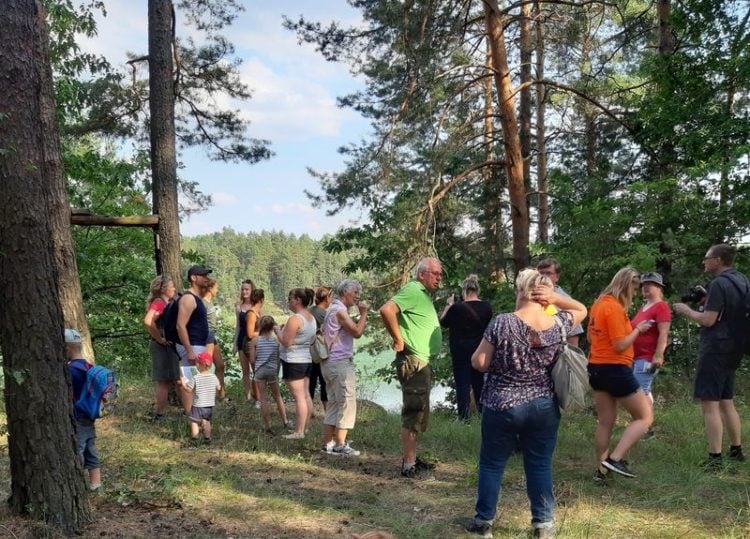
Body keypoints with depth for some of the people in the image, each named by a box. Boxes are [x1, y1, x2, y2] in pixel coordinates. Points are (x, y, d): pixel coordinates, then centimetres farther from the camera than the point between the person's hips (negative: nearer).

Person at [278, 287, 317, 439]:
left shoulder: (295, 319, -19)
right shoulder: (311, 318, 10)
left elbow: (286, 342, -19)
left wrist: (278, 330, -3)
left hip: (294, 361, -9)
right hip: (307, 359, 9)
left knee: (299, 397, -8)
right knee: (306, 395, 12)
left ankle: (299, 431, -5)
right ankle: (304, 427, 19)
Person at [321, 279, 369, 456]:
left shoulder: (335, 309, 18)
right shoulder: (339, 310, -14)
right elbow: (357, 332, -19)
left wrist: (361, 321, 8)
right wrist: (363, 313, -11)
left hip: (331, 362, 10)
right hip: (341, 363, -10)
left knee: (334, 403, 12)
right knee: (347, 403, -6)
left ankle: (328, 443, 15)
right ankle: (340, 445, -4)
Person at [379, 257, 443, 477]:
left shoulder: (423, 294, 17)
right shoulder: (413, 290, -15)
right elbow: (386, 310, -29)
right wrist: (398, 338, -22)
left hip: (422, 362, 11)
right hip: (413, 362, -11)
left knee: (418, 413, 17)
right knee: (413, 413, -6)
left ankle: (412, 459, 27)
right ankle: (408, 465, -1)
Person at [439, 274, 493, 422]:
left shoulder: (457, 307, -17)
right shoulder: (487, 307, -4)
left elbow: (443, 322, -2)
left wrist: (449, 305, 10)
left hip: (461, 353, -4)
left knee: (463, 384, 2)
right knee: (480, 384, 16)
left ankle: (464, 418, 1)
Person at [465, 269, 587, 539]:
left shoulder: (502, 323, -16)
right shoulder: (558, 325, -6)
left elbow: (479, 363, -11)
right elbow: (581, 310, 16)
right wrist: (557, 297, 0)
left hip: (502, 406, -2)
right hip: (544, 408, 3)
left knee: (492, 464, 11)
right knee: (540, 465, 13)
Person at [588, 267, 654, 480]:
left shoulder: (598, 304, 9)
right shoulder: (615, 308, -19)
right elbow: (620, 345, -20)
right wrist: (638, 329, -6)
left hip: (596, 368, 9)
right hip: (615, 370, -9)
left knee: (605, 423, 14)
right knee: (645, 417, 1)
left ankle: (602, 469, 19)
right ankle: (615, 459, -9)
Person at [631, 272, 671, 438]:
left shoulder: (661, 307, -10)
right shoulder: (643, 307, 18)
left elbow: (664, 334, -19)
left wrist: (658, 356, -27)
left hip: (648, 358, -10)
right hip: (637, 357, 10)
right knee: (644, 392, 14)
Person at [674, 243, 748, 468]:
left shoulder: (719, 284, -17)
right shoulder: (742, 281, 12)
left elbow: (708, 320, -19)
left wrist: (686, 311, -3)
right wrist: (707, 300, 14)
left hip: (715, 350, -10)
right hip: (732, 350, 10)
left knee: (709, 404, -7)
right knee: (726, 402, 19)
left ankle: (715, 457, -8)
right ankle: (736, 450, 28)